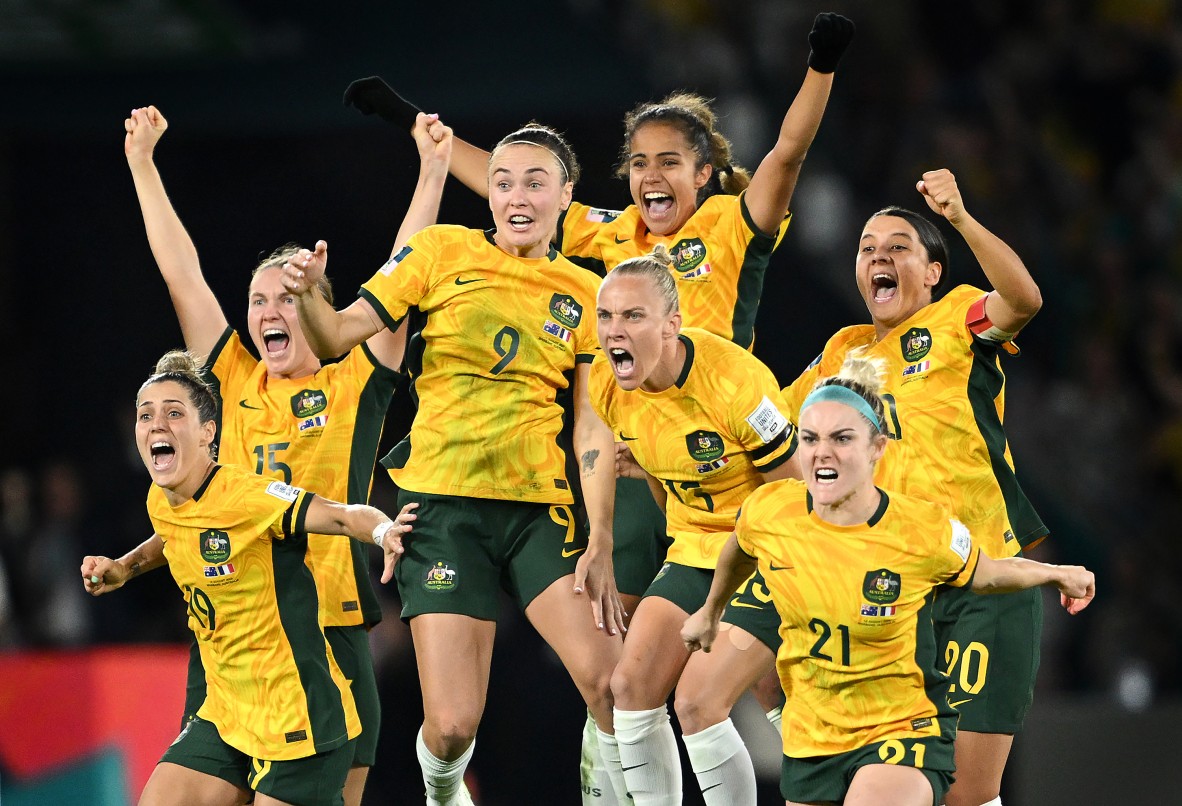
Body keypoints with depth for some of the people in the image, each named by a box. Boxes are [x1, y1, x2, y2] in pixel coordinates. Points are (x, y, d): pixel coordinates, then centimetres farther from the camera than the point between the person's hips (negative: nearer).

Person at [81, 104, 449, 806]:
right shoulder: (232, 384, 11)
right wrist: (143, 166, 17)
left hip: (332, 635, -2)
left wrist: (433, 173, 0)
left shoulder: (356, 386, 5)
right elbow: (183, 273, 14)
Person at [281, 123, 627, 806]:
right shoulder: (445, 252, 2)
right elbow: (337, 338, 0)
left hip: (540, 509, 2)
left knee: (612, 685, -16)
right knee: (452, 724, -9)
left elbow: (592, 425, 5)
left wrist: (600, 545, -3)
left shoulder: (585, 293, 7)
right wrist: (307, 294, -22)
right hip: (444, 507, -2)